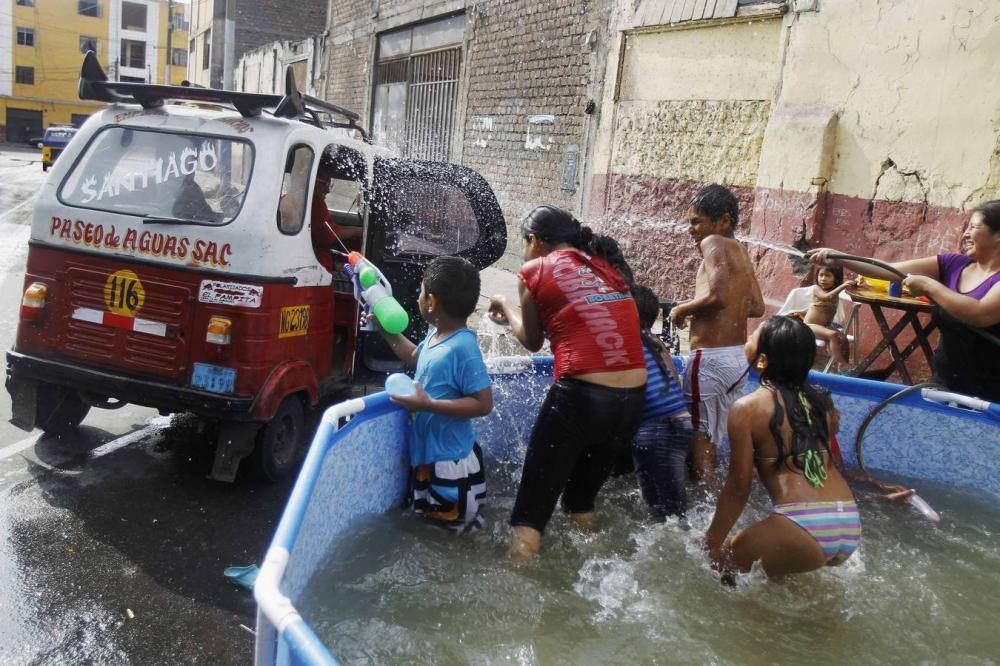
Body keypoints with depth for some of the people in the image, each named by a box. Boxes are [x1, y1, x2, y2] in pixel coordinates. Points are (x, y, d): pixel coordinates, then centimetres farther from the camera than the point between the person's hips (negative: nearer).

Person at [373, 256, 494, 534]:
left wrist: (427, 404, -29)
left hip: (451, 462, -10)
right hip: (426, 453, 10)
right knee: (424, 518, 28)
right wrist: (386, 330, 19)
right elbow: (415, 358, 25)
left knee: (456, 529, 8)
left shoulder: (462, 347, -27)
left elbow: (483, 404, -28)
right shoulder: (435, 334, 2)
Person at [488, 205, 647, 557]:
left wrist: (507, 311, 32)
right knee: (581, 501, 25)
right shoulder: (609, 264, 16)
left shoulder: (534, 272, 2)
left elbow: (532, 341, 14)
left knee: (530, 513, 5)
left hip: (579, 396, -6)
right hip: (633, 398, 6)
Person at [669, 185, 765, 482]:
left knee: (700, 436, 1)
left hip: (710, 358, -9)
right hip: (738, 358, 9)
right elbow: (757, 307, 18)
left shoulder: (713, 243, -10)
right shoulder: (741, 251, 15)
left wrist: (682, 309, -9)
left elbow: (717, 296, -25)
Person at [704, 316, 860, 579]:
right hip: (851, 527, 7)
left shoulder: (747, 408, -6)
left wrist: (712, 543, 7)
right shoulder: (817, 401, 10)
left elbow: (738, 488, -4)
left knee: (726, 561, 14)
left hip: (803, 528, -7)